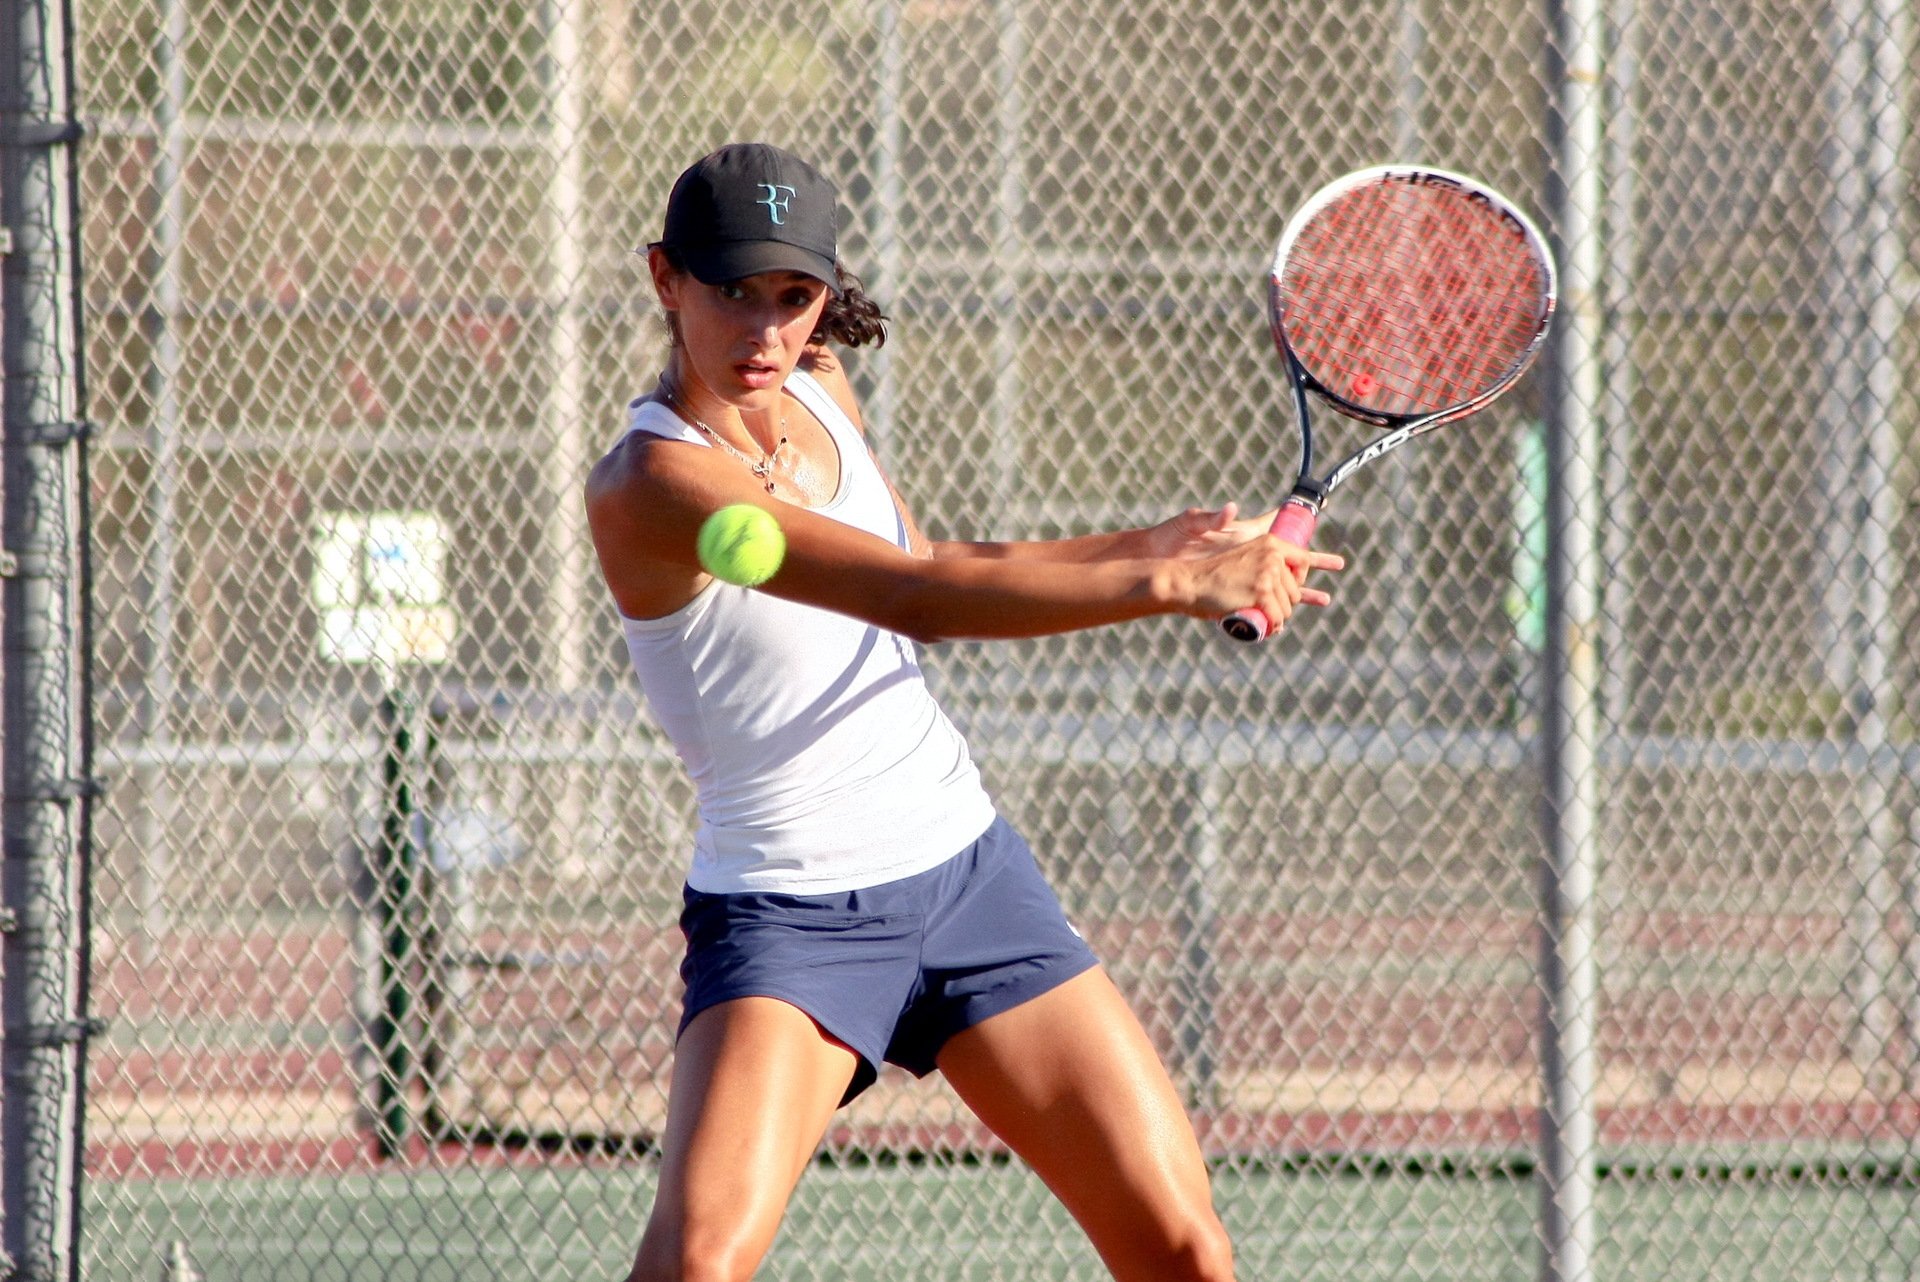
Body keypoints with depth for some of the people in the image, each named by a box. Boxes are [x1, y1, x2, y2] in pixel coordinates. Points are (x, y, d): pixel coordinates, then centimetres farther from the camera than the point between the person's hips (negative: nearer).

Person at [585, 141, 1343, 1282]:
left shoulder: (820, 389, 4)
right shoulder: (650, 487, -20)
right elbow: (916, 599, -28)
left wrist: (1159, 542, 11)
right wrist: (1170, 584, -33)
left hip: (968, 874, 7)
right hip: (791, 916, -7)